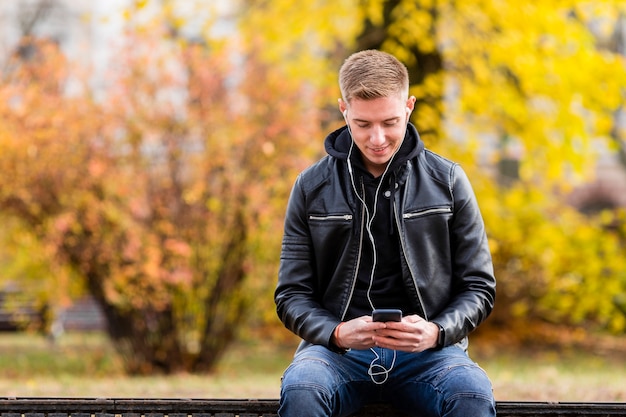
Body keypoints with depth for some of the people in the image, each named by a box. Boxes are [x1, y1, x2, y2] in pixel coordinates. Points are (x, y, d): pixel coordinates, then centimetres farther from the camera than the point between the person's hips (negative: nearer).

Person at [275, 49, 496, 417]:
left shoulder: (448, 181, 7)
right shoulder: (312, 187, 8)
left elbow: (479, 288, 8)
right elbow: (292, 294, 8)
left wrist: (436, 332, -13)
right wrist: (337, 333, -14)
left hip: (427, 350, 0)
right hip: (338, 347, 0)